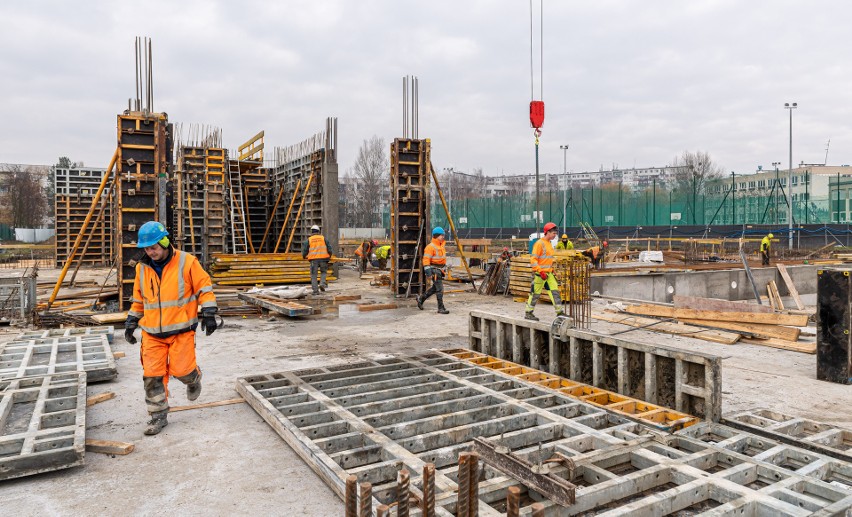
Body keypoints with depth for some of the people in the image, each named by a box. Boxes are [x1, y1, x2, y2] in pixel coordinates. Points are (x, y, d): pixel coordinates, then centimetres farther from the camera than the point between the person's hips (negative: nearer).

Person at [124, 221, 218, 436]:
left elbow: (204, 288, -4)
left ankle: (194, 379, 31)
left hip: (181, 330, -4)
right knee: (152, 375, 1)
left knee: (181, 369, -7)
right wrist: (131, 323, 17)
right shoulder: (142, 268, 6)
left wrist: (209, 313, -9)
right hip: (152, 333, 4)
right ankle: (158, 416, 16)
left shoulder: (187, 262, -9)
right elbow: (138, 299, 19)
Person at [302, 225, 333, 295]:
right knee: (323, 271, 21)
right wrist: (329, 255, 25)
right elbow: (329, 248, 8)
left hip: (313, 259, -1)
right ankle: (322, 283, -1)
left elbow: (305, 250, 5)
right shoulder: (323, 238, 9)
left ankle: (315, 290, 4)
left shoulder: (308, 240, 6)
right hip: (323, 258, 1)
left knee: (314, 275, 6)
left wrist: (304, 256, 26)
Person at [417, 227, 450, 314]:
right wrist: (428, 271, -25)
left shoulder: (442, 245, 13)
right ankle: (441, 308, -2)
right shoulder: (431, 247, -16)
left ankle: (421, 298, 35)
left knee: (434, 288, 19)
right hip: (434, 270, -10)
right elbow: (426, 260, -20)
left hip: (440, 270, 10)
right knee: (440, 289, -8)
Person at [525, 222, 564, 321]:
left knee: (555, 291, 5)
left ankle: (559, 312, 9)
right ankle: (528, 313, 11)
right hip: (539, 274, -9)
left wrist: (551, 269, 19)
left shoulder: (549, 243, 14)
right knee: (535, 293, 0)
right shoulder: (539, 243, -14)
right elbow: (533, 259, -19)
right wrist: (540, 271, -22)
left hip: (548, 273, 9)